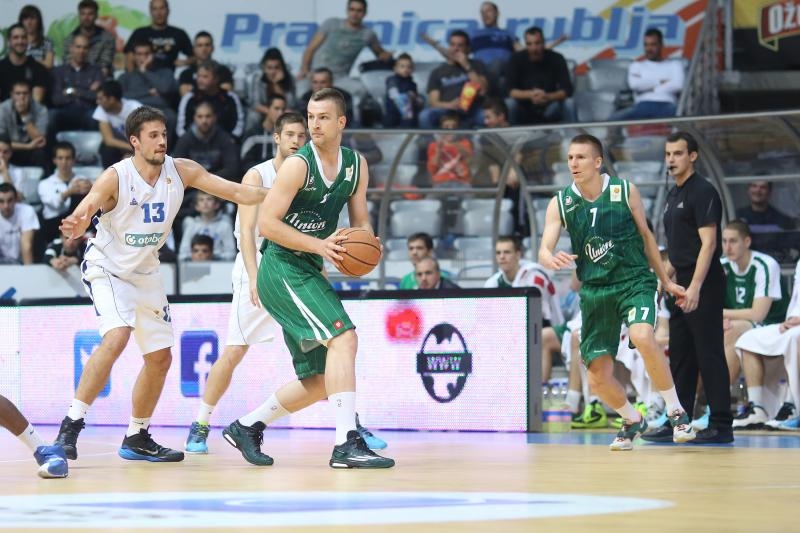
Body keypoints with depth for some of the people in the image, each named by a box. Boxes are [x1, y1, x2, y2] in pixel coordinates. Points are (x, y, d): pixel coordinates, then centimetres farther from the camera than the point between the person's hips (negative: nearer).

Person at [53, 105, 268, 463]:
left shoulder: (181, 171, -9)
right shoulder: (116, 177, -23)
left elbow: (237, 193, -7)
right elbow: (86, 206, -37)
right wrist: (78, 224, -61)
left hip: (146, 273, 6)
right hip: (107, 268, -6)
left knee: (160, 357, 8)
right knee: (117, 337, -29)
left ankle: (136, 439, 25)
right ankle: (71, 425, -25)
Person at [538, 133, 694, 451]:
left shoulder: (625, 191, -4)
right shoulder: (560, 203, -2)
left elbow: (646, 237, 9)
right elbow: (543, 252, -8)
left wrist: (666, 281, 14)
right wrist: (553, 260, -33)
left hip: (635, 281, -3)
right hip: (594, 290, 3)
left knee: (642, 337, -33)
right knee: (598, 377, 0)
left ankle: (676, 412, -17)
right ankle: (633, 422, 30)